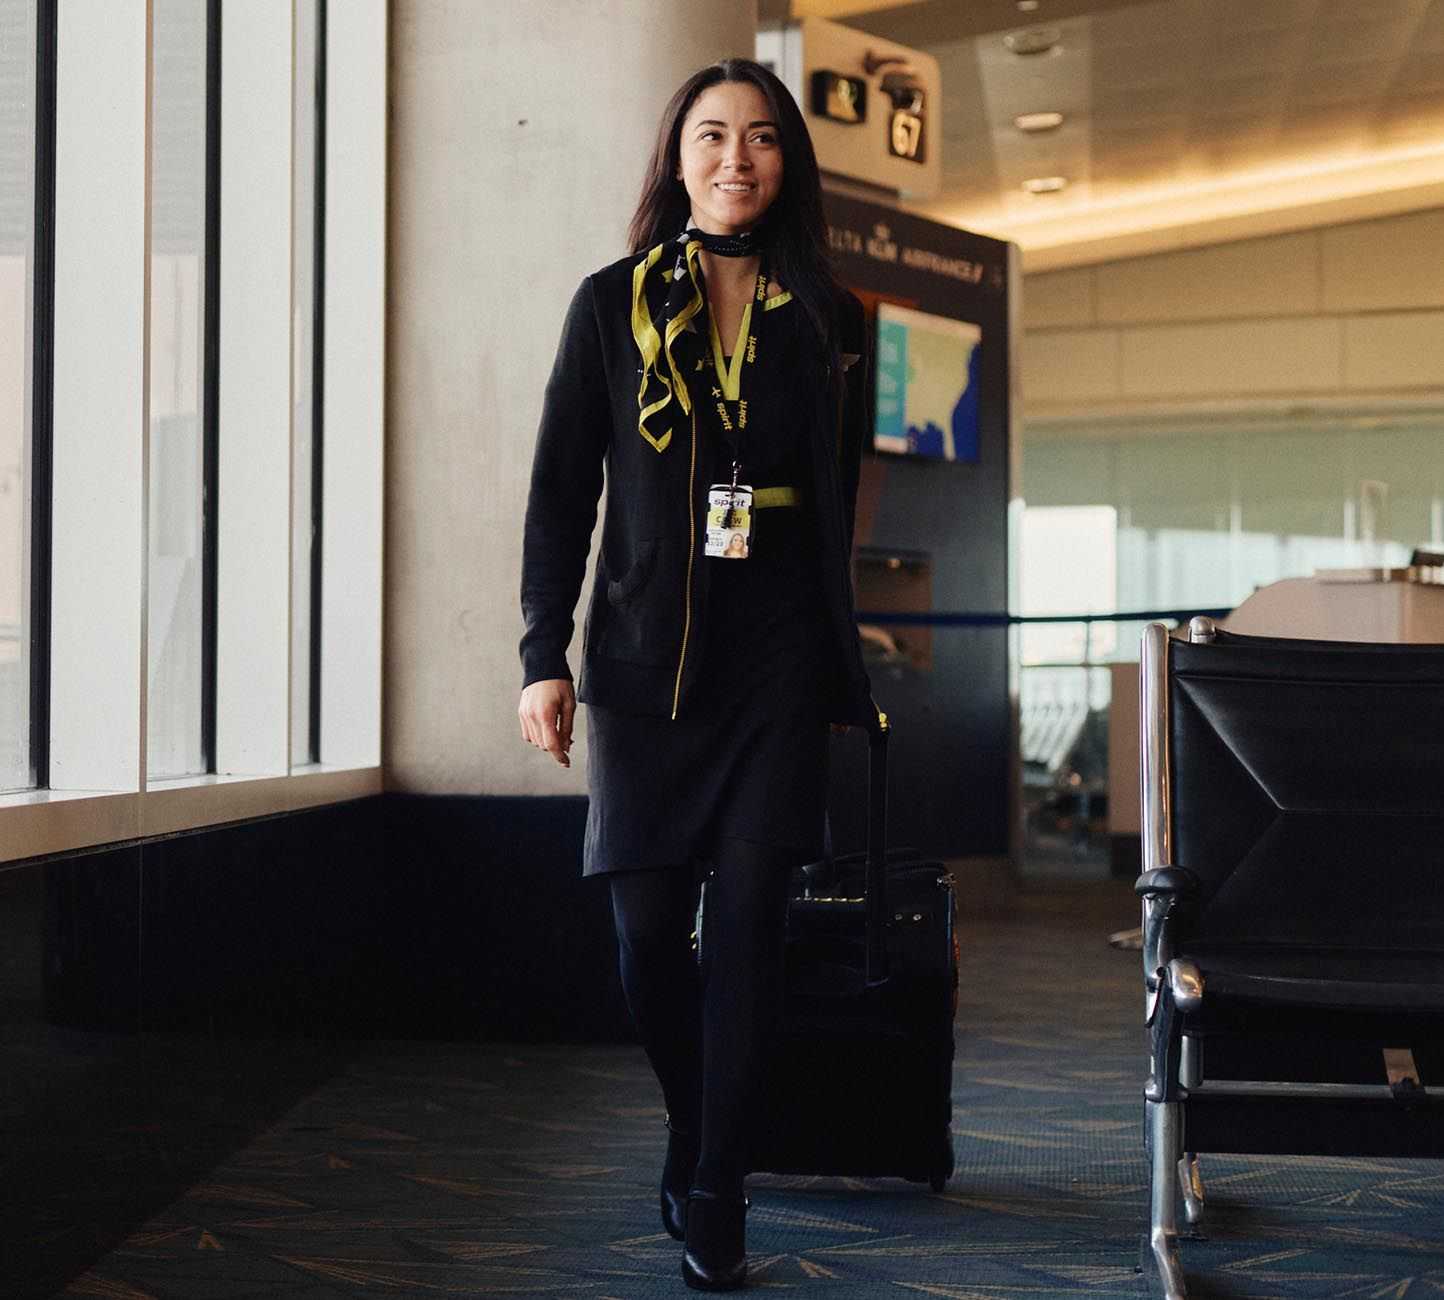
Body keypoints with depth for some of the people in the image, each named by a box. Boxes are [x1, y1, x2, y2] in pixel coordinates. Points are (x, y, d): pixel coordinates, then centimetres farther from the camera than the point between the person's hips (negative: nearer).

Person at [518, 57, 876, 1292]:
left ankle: (715, 1197, 6)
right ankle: (698, 1132, 28)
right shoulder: (613, 305, 5)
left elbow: (838, 508, 11)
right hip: (646, 656, 0)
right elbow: (561, 493, 3)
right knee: (650, 934, 1)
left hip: (775, 659, 0)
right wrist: (545, 657, -4)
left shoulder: (828, 319, 8)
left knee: (747, 928, -4)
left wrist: (847, 670, 10)